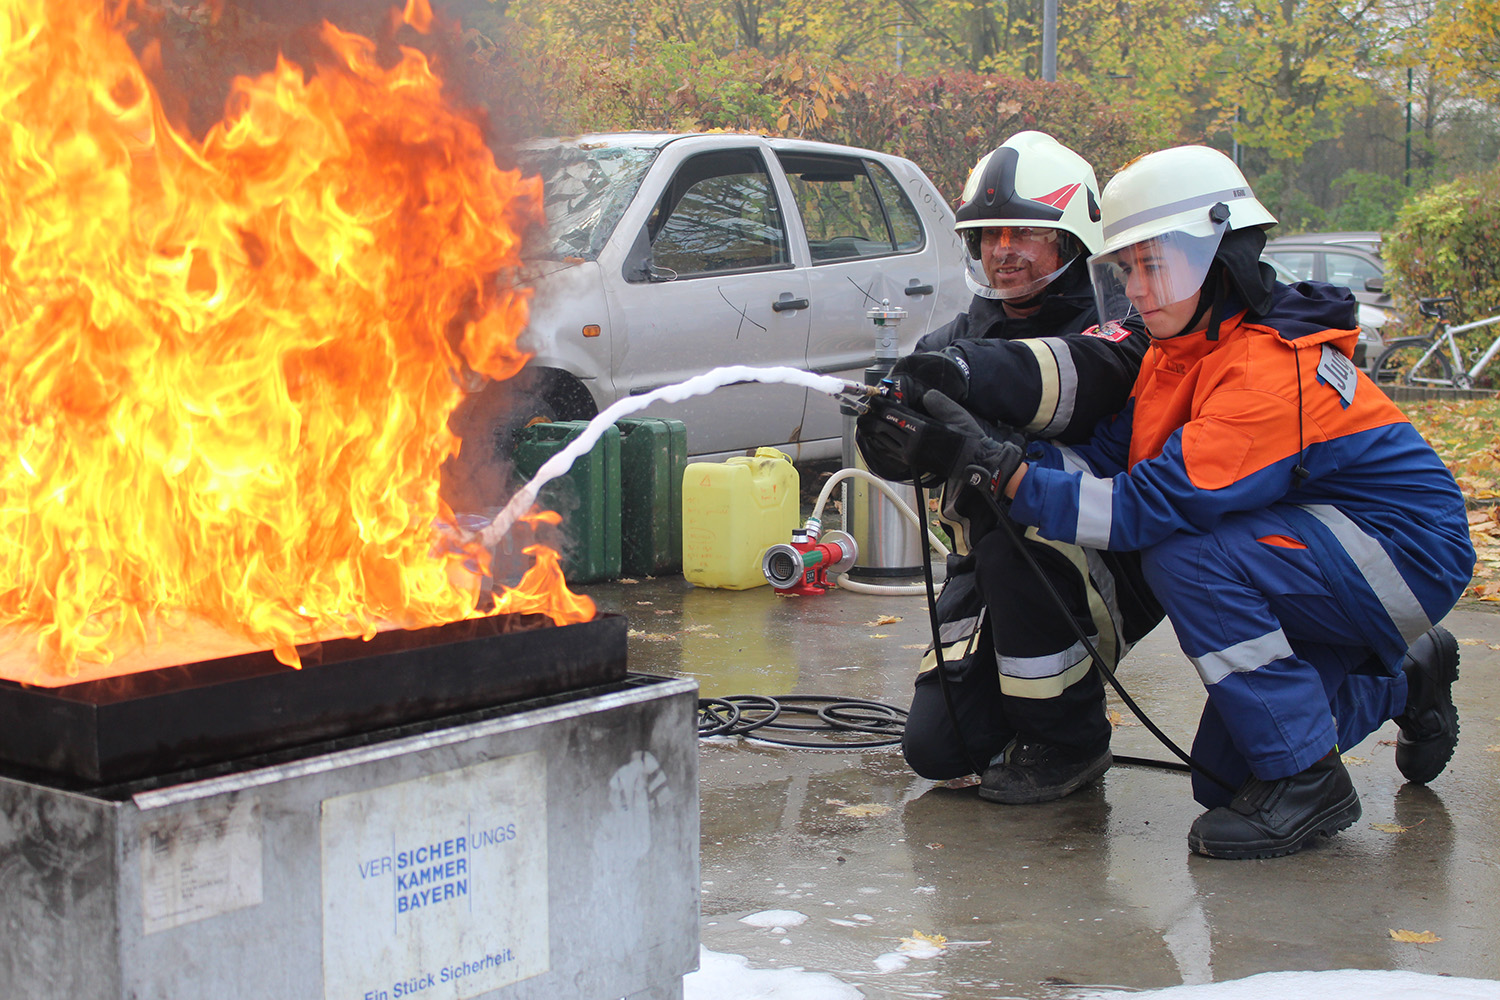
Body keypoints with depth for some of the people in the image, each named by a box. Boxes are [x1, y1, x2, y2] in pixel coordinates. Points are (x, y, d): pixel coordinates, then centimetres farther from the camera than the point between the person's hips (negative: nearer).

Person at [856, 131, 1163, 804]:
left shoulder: (1108, 321, -9)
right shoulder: (961, 337, 8)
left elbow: (1090, 374, -36)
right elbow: (900, 458, -6)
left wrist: (972, 373, -53)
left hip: (1108, 566, -5)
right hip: (990, 576, 5)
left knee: (1018, 543, -36)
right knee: (936, 748, -10)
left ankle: (1068, 741, -14)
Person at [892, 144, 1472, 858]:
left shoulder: (1276, 366, -27)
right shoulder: (1180, 351, 2)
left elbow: (1155, 505, -33)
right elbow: (1106, 461, -6)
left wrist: (999, 470, -34)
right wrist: (982, 447, -20)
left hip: (1409, 554, -9)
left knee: (1187, 556, -29)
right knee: (1225, 777, 9)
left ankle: (1307, 782, -18)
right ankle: (1404, 680, 32)